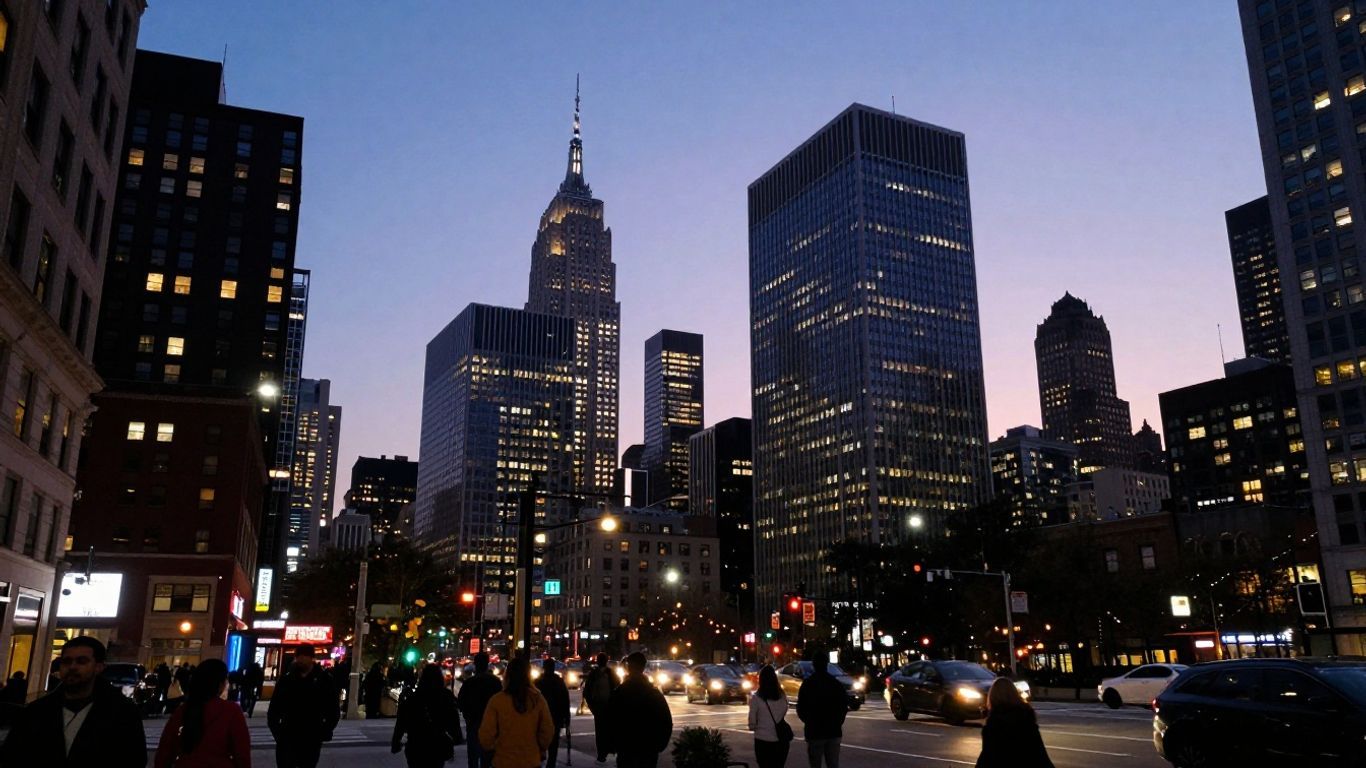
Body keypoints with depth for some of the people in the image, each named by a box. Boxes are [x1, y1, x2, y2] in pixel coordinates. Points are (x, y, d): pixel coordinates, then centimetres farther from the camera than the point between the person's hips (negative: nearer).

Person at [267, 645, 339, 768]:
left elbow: (333, 710, 2)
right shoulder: (287, 679, 2)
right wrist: (277, 732, -4)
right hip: (288, 738, 1)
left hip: (312, 740, -1)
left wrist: (324, 732, -6)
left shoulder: (324, 679, -1)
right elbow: (274, 708, 6)